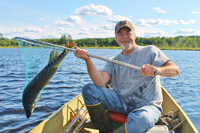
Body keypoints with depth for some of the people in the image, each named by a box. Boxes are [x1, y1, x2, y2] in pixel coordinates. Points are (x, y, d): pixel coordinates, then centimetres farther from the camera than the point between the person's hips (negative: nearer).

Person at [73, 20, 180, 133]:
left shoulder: (149, 51, 1)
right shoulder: (113, 62, 11)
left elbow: (175, 70, -11)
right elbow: (100, 82, -6)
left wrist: (157, 70, -33)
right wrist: (88, 60, -19)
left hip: (147, 104, -3)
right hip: (121, 102, 4)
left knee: (140, 119, -39)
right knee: (89, 89, -10)